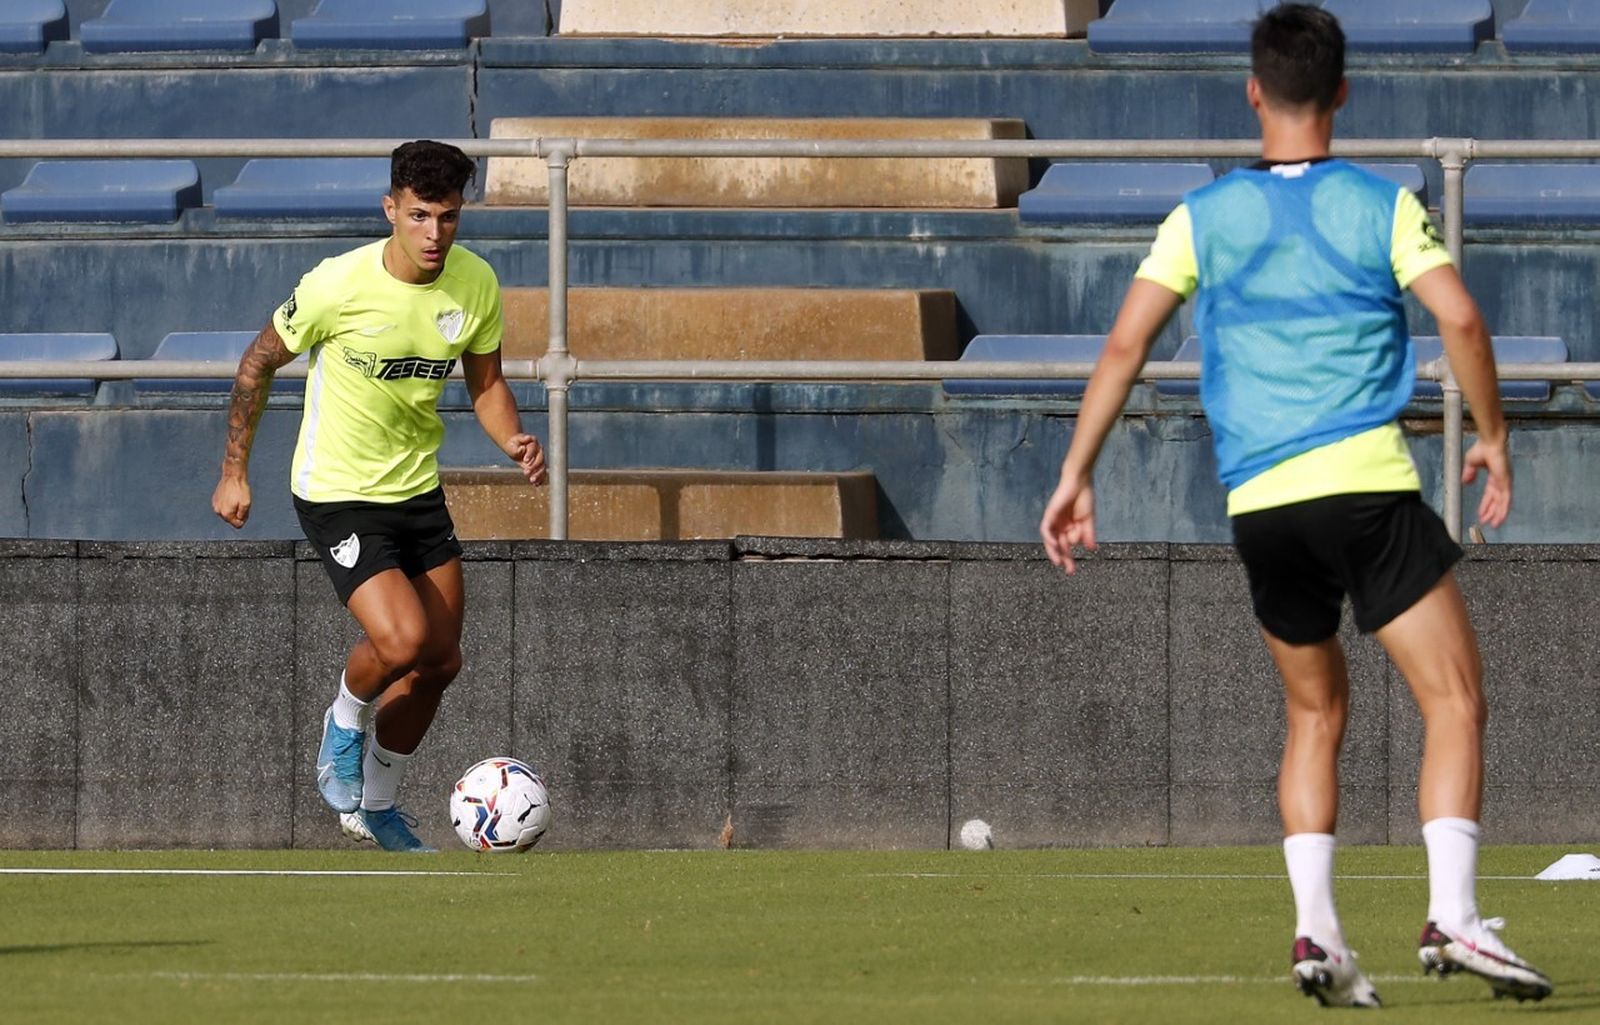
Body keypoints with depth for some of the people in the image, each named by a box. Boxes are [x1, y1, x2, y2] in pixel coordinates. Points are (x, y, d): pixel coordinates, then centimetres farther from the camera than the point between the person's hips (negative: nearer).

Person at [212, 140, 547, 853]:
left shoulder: (476, 285, -7)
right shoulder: (339, 285, -21)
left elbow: (485, 384, 8)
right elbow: (257, 364, -6)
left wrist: (514, 441, -14)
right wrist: (234, 472, -3)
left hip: (418, 489, 6)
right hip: (337, 493, -6)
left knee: (440, 662, 10)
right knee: (402, 642, -23)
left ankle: (375, 806, 32)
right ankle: (345, 726, 11)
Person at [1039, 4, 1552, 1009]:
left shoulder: (1203, 218, 8)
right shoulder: (1382, 206, 2)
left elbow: (1125, 345, 4)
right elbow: (1461, 319, -9)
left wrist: (1076, 478, 9)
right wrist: (1492, 436, 5)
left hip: (1259, 507, 4)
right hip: (1367, 483, -3)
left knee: (1317, 713, 18)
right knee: (1455, 700, -1)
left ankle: (1316, 931, 6)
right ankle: (1453, 917, -17)